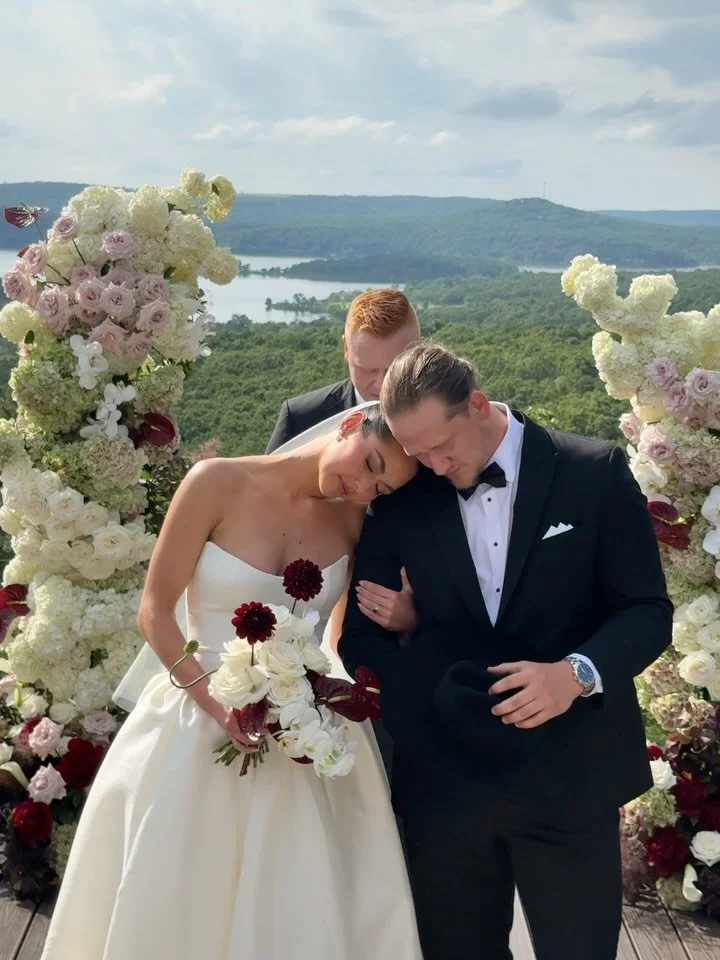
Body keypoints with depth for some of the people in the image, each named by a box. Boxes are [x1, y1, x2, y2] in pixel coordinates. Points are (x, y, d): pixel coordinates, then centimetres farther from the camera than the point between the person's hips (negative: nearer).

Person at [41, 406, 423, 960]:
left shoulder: (355, 521, -1)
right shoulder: (219, 484, -12)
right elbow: (156, 610, -10)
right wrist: (216, 702, -20)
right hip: (198, 723, -2)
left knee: (299, 915, 8)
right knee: (173, 909, 9)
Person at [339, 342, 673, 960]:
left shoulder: (595, 473, -6)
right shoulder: (403, 500, 1)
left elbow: (648, 609, -4)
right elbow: (362, 627, 6)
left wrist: (579, 672, -23)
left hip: (569, 775, -2)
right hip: (442, 777, 2)